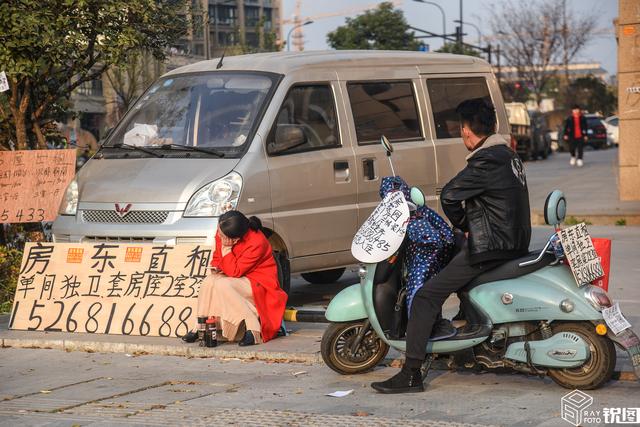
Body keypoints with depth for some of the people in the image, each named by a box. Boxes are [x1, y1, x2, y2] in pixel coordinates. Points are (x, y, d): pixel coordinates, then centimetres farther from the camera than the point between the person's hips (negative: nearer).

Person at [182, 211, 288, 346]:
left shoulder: (257, 243, -29)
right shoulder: (222, 234, -8)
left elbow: (234, 272, -25)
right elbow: (217, 256, 12)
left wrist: (226, 248, -29)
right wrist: (215, 267, -9)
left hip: (259, 285, -7)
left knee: (222, 285, -31)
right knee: (209, 281, -19)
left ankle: (252, 329, -29)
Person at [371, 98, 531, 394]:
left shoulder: (485, 162, -17)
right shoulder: (508, 155, 14)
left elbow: (450, 195, -21)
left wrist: (462, 224, -3)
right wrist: (469, 225, 15)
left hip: (489, 247, -10)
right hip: (514, 243, 10)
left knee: (426, 297, -11)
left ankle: (411, 374, -16)